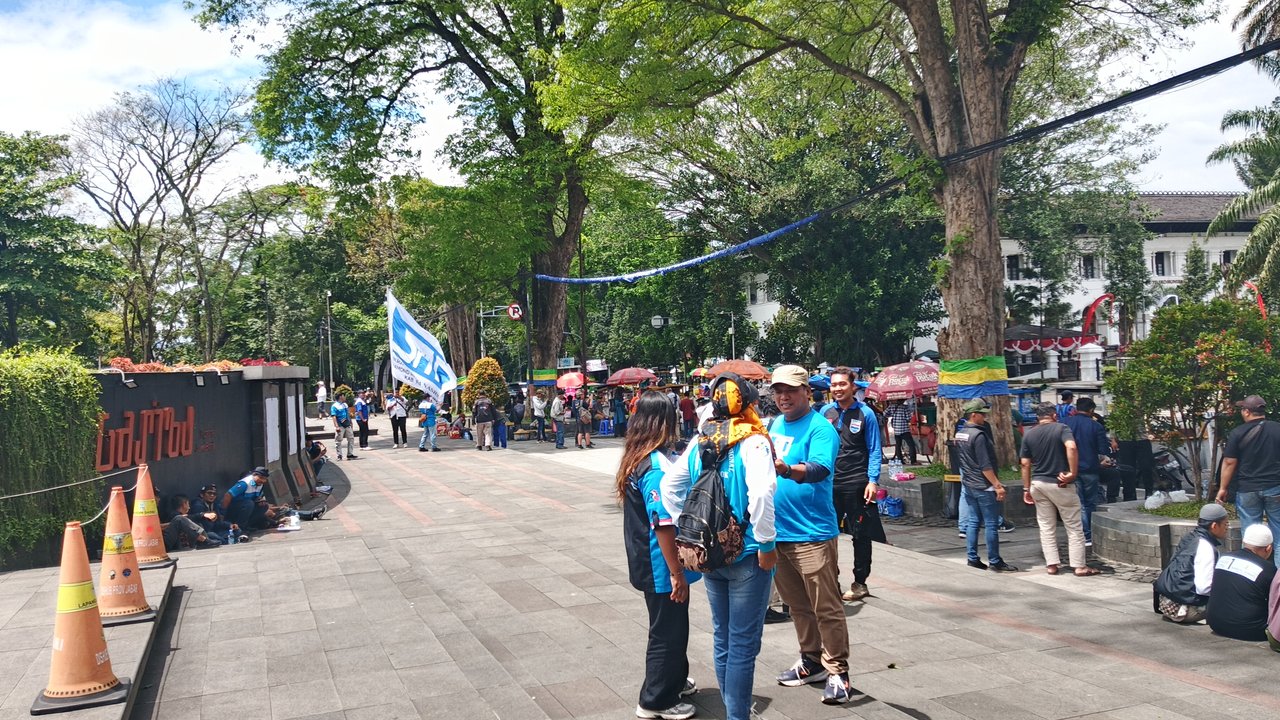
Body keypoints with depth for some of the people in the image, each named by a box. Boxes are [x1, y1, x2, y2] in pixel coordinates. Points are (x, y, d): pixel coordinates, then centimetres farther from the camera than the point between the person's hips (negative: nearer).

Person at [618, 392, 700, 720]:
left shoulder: (635, 459, 6)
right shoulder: (657, 466, -24)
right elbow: (663, 525, -26)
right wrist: (677, 573, -21)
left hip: (646, 562, 9)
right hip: (662, 567, -9)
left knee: (672, 626, 25)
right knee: (667, 632, 6)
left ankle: (675, 681, 42)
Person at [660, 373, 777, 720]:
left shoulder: (700, 442, 3)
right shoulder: (753, 442, -15)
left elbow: (669, 486, 5)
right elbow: (761, 495, -27)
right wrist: (767, 544, -17)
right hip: (747, 557, -6)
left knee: (722, 639, 18)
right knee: (743, 644, 3)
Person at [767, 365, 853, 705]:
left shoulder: (820, 428, -13)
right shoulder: (775, 424, 11)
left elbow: (820, 469, -31)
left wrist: (786, 470, -48)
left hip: (812, 534, -8)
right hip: (777, 533, 8)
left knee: (826, 609, 0)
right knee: (798, 606, 18)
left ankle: (837, 672, 11)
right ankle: (811, 661, 32)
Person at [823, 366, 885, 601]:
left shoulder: (865, 413, -4)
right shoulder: (825, 411, 5)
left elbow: (874, 450, -3)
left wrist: (873, 481, -11)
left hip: (856, 483, -3)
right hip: (829, 482, 3)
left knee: (861, 534, 6)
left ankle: (860, 583, 17)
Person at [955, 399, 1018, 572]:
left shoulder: (960, 434, 8)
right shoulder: (978, 435, -19)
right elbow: (985, 466, -21)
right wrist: (997, 485, -18)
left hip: (968, 485, 9)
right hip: (984, 487, -9)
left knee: (973, 521, 11)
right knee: (991, 524, -1)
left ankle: (973, 558, 14)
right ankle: (995, 561, 4)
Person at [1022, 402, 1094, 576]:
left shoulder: (1029, 434, 5)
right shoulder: (1061, 428, -7)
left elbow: (1025, 464, 5)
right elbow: (1071, 447, -26)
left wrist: (1026, 488, 11)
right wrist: (1073, 473, -20)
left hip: (1038, 484, 4)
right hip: (1060, 484, -4)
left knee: (1046, 527, 10)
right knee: (1074, 527, 5)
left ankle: (1051, 564, 10)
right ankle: (1079, 566, 6)